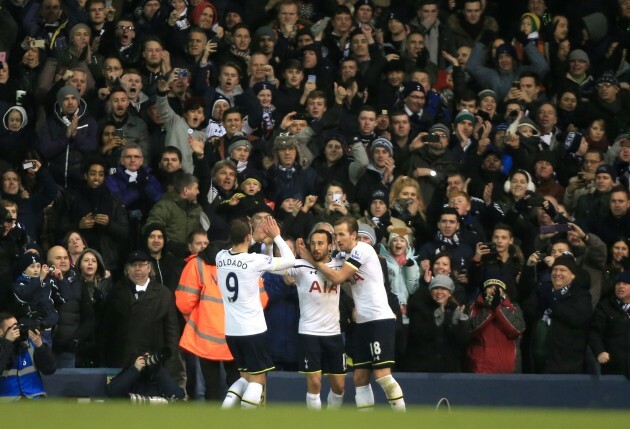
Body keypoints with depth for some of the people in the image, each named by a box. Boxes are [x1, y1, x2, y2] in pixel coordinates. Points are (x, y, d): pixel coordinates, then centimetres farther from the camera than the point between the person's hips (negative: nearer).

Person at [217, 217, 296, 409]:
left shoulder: (220, 257, -1)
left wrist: (255, 237, 22)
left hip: (231, 330, 6)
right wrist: (276, 236, 7)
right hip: (253, 330, -6)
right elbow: (290, 260, -4)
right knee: (257, 380, 2)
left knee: (246, 377, 19)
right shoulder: (255, 260, -16)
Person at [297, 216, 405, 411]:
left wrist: (313, 260, -9)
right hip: (363, 322, 9)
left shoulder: (362, 249, -11)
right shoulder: (350, 255, 15)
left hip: (380, 320, -9)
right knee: (360, 377, 5)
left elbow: (337, 278, -15)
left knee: (382, 374, -14)